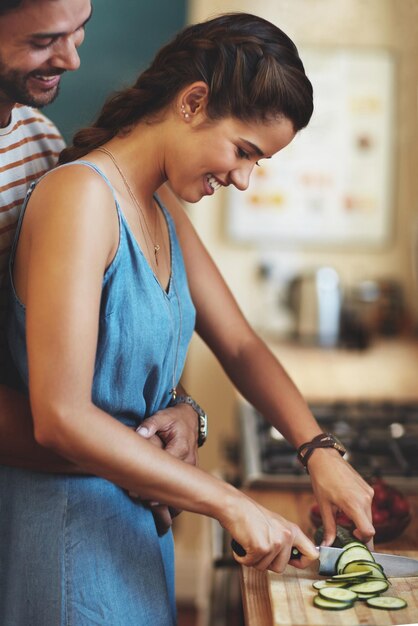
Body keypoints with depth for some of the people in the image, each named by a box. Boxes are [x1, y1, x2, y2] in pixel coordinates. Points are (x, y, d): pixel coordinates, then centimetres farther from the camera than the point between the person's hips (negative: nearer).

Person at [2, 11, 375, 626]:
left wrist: (319, 451, -2)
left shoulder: (165, 219, 8)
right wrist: (231, 503, -23)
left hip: (139, 515, 9)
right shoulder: (81, 195, -21)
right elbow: (61, 418, -27)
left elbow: (241, 347, 13)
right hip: (73, 521, -9)